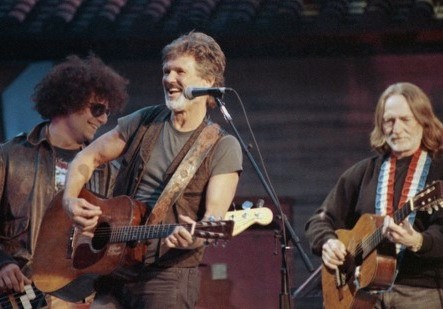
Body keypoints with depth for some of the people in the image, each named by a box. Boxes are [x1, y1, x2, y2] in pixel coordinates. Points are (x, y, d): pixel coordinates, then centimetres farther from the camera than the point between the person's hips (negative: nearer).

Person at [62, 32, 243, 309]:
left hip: (169, 273, -4)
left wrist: (194, 238, -36)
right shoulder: (144, 122, 9)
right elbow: (89, 158, 17)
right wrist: (71, 200, -2)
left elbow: (215, 217, -14)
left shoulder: (223, 148, -4)